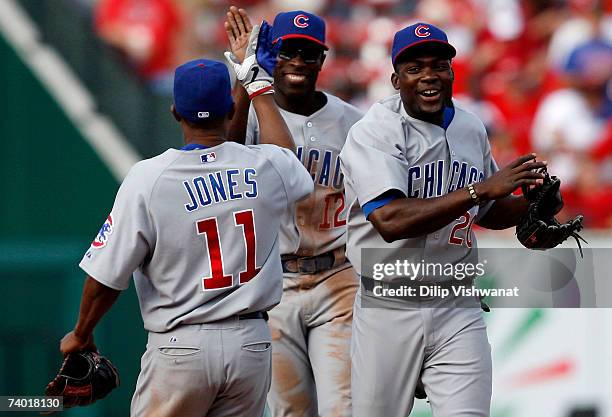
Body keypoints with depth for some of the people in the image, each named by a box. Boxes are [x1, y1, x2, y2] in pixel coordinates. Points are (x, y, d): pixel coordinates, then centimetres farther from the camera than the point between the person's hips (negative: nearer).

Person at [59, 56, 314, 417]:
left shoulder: (147, 178, -11)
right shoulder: (266, 166, -2)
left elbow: (107, 278, -8)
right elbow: (293, 164, 27)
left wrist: (81, 335, 10)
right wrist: (259, 86, 37)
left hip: (181, 347, -3)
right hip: (252, 346, 3)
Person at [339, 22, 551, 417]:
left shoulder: (472, 129, 8)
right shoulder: (374, 132, -11)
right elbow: (389, 221, -27)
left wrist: (531, 205, -1)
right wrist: (480, 189, -26)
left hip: (458, 310, 4)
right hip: (389, 309, -4)